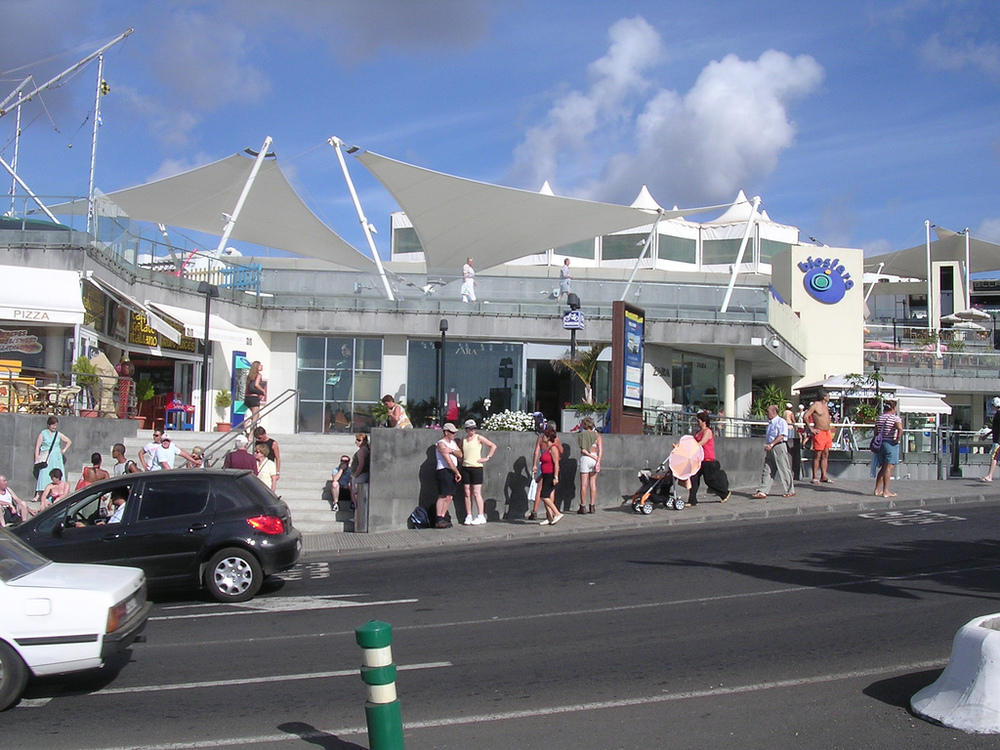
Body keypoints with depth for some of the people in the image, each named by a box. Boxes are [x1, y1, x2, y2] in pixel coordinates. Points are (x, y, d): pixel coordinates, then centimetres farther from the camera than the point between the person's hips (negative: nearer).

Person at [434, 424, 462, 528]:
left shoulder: (453, 442, 18)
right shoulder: (441, 444, -9)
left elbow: (460, 455, 5)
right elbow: (449, 461, -14)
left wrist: (452, 450, -14)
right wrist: (457, 472, -13)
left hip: (453, 472, 8)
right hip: (444, 471, -8)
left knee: (449, 497, 6)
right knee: (442, 496, -12)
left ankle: (442, 518, 10)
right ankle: (438, 521, -13)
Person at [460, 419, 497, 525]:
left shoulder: (478, 438, -1)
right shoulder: (463, 440, 11)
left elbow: (493, 446, 1)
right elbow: (461, 453, 27)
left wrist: (487, 457, -4)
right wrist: (461, 461, 11)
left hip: (476, 467, -4)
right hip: (465, 468, 4)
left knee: (476, 493, -8)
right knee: (467, 493, 2)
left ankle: (481, 516, -5)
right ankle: (469, 516, 6)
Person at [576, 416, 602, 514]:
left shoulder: (581, 434, -3)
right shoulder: (597, 434, 7)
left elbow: (583, 450, -11)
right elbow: (600, 449, -4)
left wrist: (594, 458, -7)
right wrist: (598, 461, -9)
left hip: (585, 458, -4)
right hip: (595, 459, 4)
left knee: (584, 484, 0)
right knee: (593, 483, 9)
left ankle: (583, 507, 1)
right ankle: (592, 506, 10)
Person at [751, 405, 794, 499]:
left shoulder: (781, 421, -8)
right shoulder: (770, 423, 17)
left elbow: (781, 436, -17)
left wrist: (771, 445, -20)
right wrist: (766, 445, 8)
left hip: (779, 446, -8)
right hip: (770, 449, 8)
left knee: (783, 470, 0)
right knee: (767, 470, 3)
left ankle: (789, 491, 11)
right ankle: (762, 491, 0)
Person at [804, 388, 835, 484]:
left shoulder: (826, 405, 13)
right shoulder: (815, 405, -12)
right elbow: (805, 416, -17)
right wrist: (811, 429, -16)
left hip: (827, 432, 8)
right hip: (819, 433, -8)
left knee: (825, 455, 9)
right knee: (817, 455, -5)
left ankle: (823, 476, 14)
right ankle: (815, 477, -2)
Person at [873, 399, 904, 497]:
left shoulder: (879, 418, 11)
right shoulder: (895, 418, -10)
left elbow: (876, 432, 12)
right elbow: (900, 428, -28)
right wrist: (898, 439, -17)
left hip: (881, 444, 7)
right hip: (891, 444, -7)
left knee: (883, 468, 15)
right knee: (889, 468, -5)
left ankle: (877, 489, 16)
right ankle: (885, 491, -6)